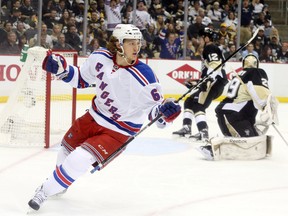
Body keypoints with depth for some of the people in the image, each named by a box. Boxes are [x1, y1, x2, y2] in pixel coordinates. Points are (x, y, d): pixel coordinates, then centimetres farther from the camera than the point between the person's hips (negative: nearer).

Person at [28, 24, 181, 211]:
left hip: (118, 132, -6)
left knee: (79, 160, -20)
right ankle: (60, 181, 58)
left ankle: (46, 191, 2)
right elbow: (82, 79, 6)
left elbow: (155, 108, -15)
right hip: (95, 117, 6)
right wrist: (61, 69, -9)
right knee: (67, 149, 25)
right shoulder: (101, 58, -13)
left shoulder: (144, 77, -25)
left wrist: (165, 111, -36)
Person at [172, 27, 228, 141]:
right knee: (189, 101, 17)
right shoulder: (206, 50, 27)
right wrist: (193, 83, 25)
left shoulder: (211, 48, -5)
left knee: (198, 105, -19)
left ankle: (203, 132, -28)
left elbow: (216, 66, -23)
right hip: (211, 83, 11)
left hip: (216, 82, -11)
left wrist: (207, 80, -34)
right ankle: (186, 127, 19)